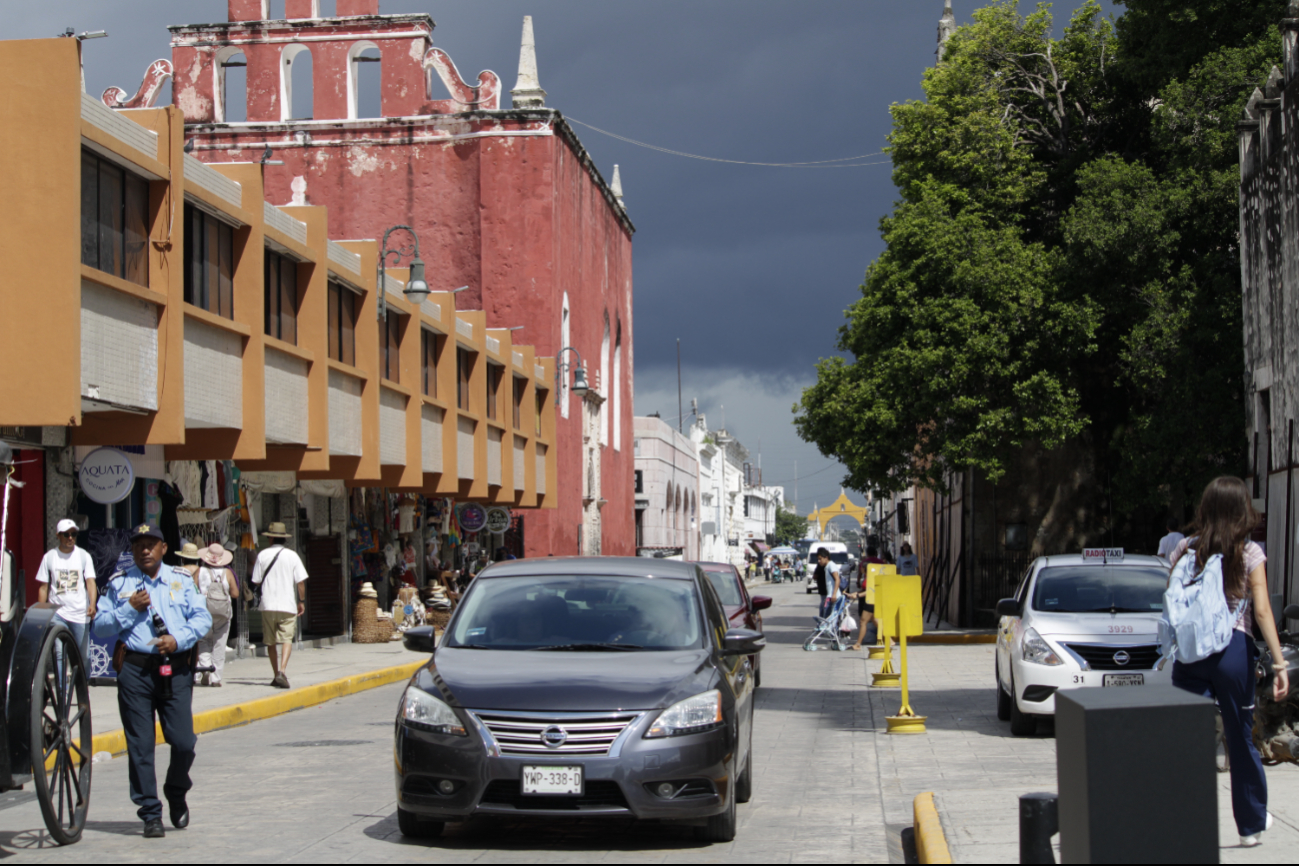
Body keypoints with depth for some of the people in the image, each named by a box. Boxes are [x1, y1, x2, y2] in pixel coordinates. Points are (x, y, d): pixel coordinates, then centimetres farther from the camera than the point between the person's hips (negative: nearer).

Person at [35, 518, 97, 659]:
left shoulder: (84, 556, 4)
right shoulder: (49, 557, 6)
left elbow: (90, 582, -6)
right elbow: (43, 587, 8)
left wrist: (92, 604, -23)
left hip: (80, 614, 0)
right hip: (56, 612, 0)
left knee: (83, 655, 1)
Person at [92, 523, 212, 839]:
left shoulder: (181, 580, 12)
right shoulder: (118, 584, 10)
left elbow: (203, 617, 6)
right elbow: (100, 626, 6)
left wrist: (179, 638, -10)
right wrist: (130, 608, -6)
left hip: (176, 669, 0)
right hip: (136, 669, 0)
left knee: (183, 741, -6)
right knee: (140, 745, -1)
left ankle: (177, 794, 22)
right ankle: (150, 813, 7)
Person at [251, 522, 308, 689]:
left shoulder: (262, 555, 1)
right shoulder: (291, 555, -1)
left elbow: (257, 581, 3)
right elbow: (300, 581, -3)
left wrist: (254, 567, 23)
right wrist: (302, 601, 8)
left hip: (268, 605, 1)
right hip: (288, 605, -1)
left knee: (271, 642, 12)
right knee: (286, 639, -4)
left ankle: (276, 675, 18)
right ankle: (282, 671, -24)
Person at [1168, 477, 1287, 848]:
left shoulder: (1185, 548, 5)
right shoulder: (1251, 553, -1)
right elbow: (1262, 611, -7)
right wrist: (1279, 664, -7)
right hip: (1234, 650, -1)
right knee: (1241, 740, 10)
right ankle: (1251, 823, 24)